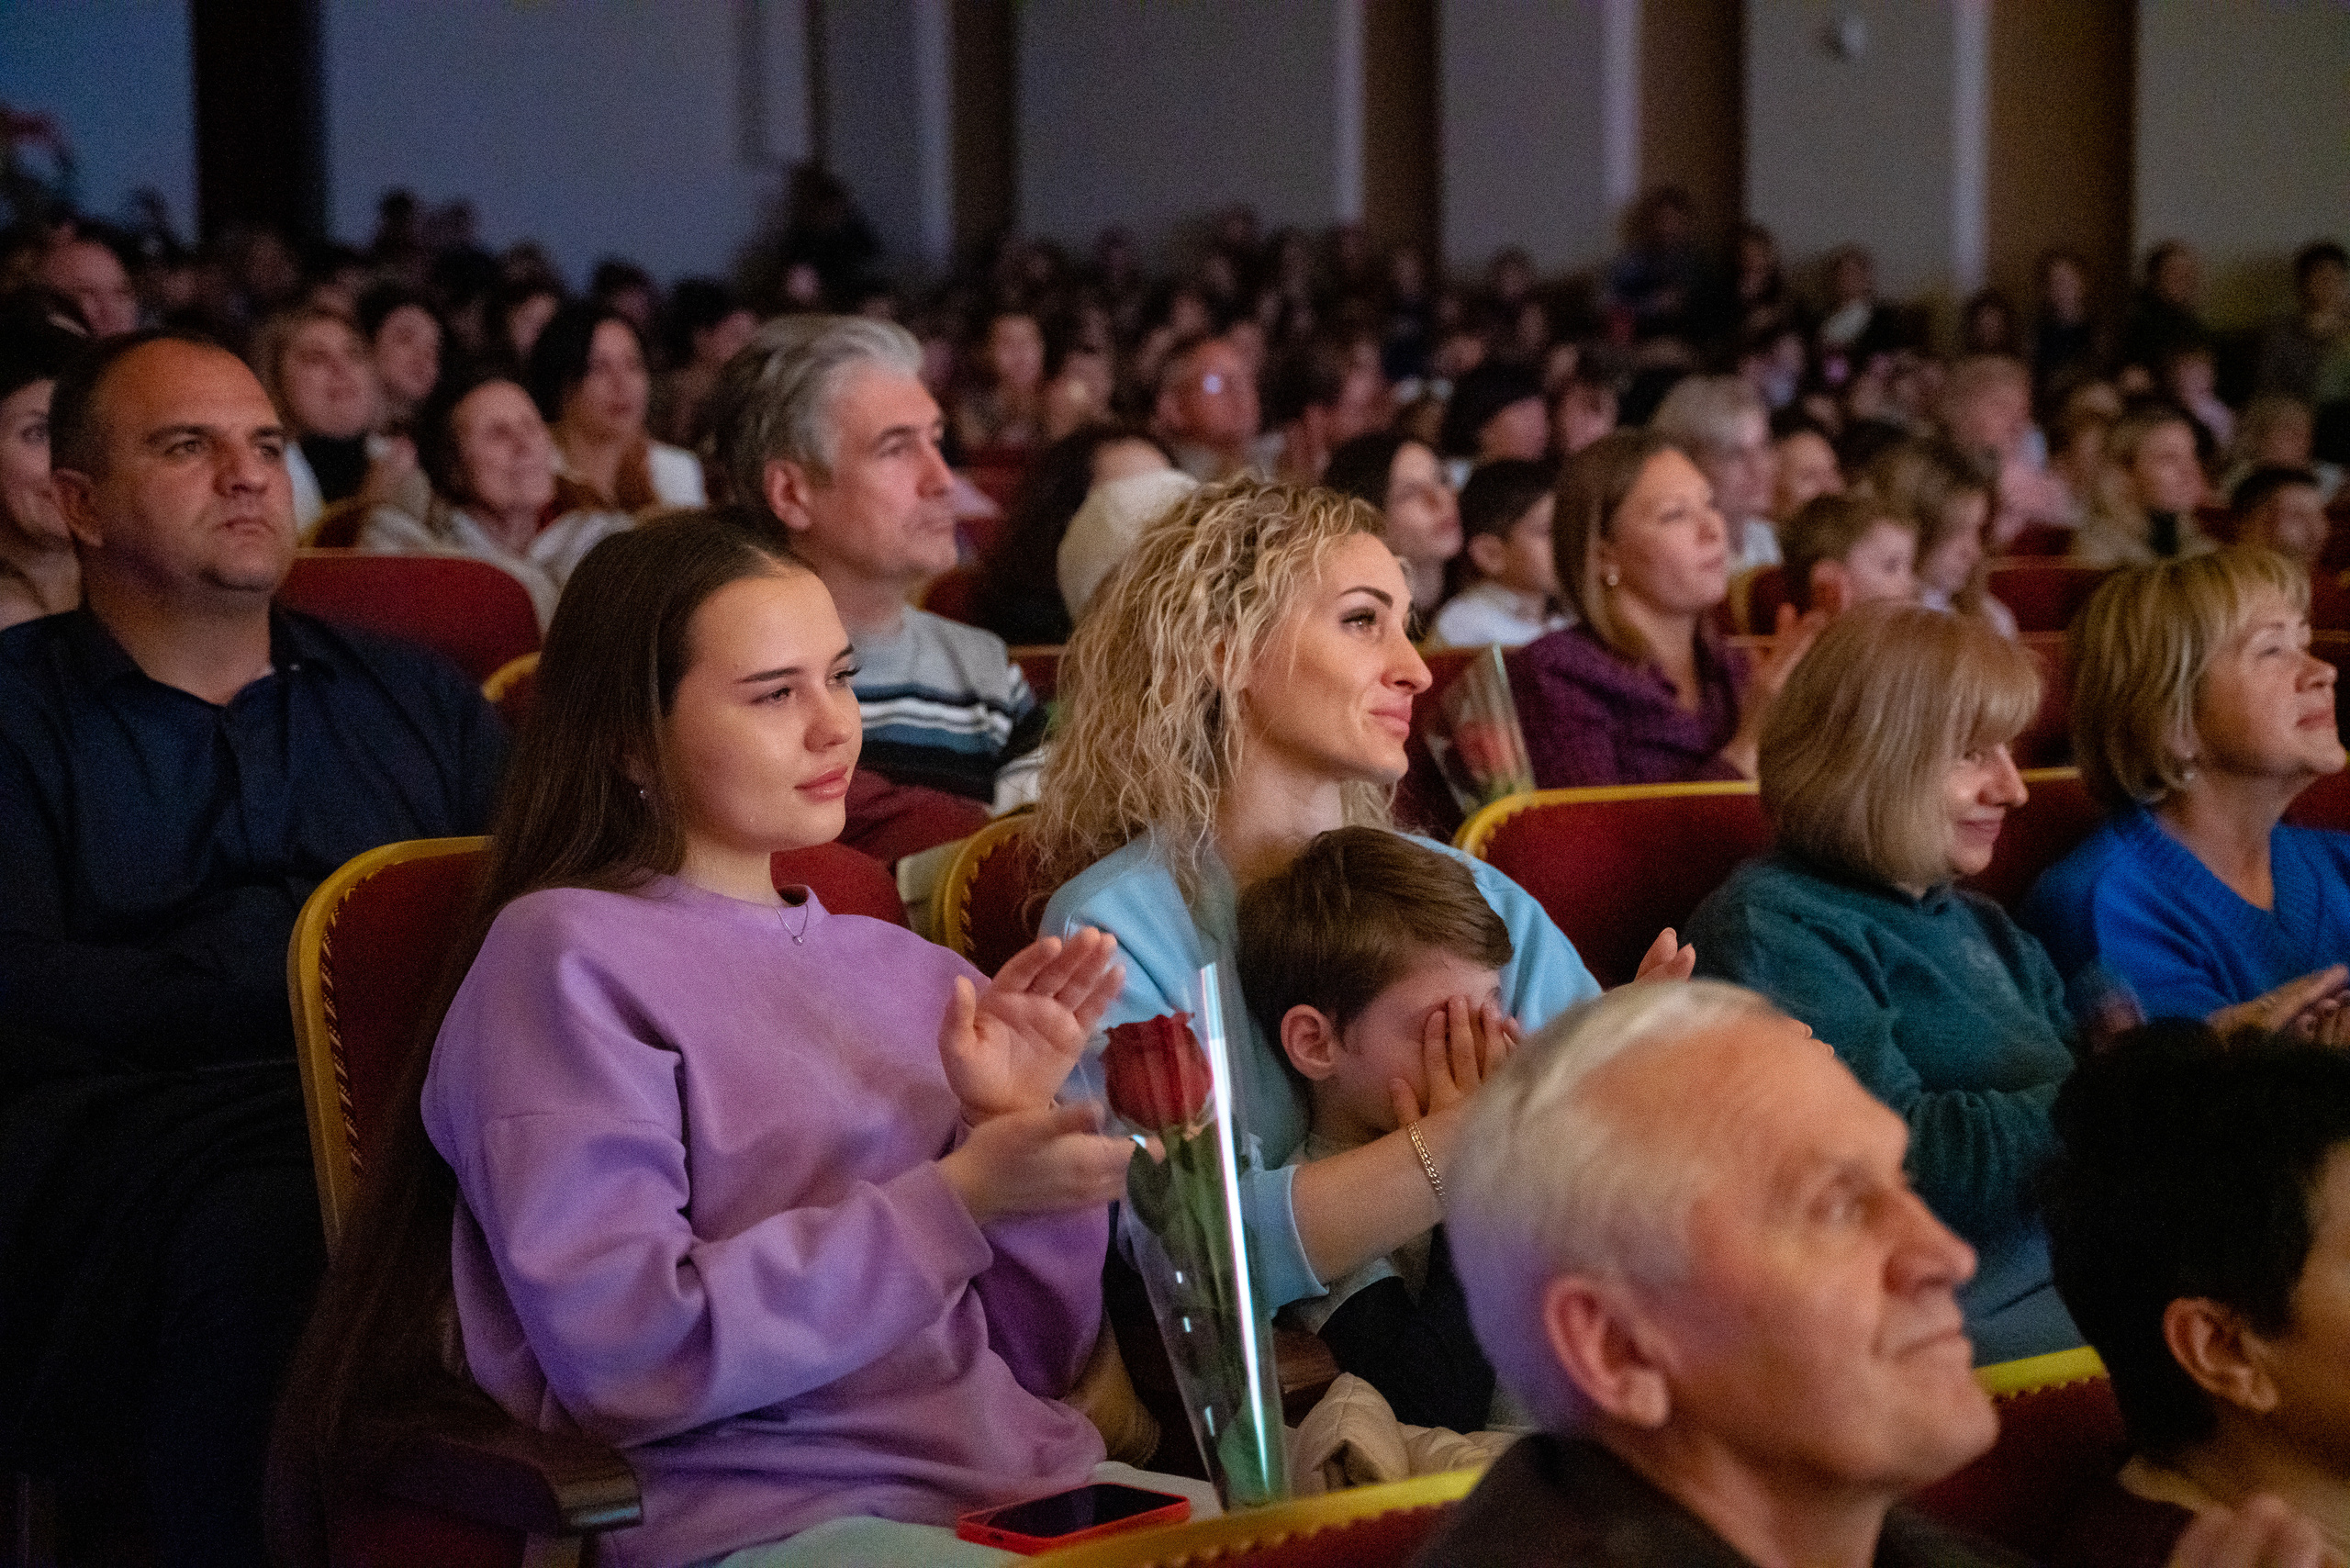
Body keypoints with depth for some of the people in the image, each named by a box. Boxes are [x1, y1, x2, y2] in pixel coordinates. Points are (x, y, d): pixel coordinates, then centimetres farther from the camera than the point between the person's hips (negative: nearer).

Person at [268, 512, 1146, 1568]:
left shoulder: (905, 968, 19)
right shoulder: (565, 954, 1)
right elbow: (624, 1358, -13)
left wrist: (1019, 1131, -1)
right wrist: (959, 1198, -16)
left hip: (1030, 1479, 6)